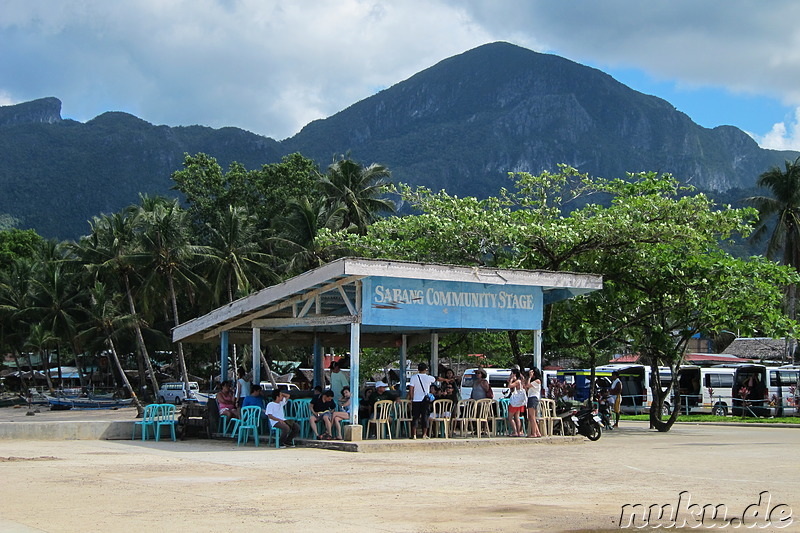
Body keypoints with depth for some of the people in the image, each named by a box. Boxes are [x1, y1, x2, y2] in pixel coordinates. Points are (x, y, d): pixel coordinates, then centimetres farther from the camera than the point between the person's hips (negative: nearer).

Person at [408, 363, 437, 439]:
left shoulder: (414, 378, -2)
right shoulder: (429, 378, -1)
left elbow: (411, 390, -4)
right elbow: (435, 379, 18)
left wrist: (411, 398, 8)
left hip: (416, 400, 1)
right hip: (425, 400, -1)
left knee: (415, 417, 4)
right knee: (425, 417, 4)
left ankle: (414, 434, 0)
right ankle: (424, 434, 3)